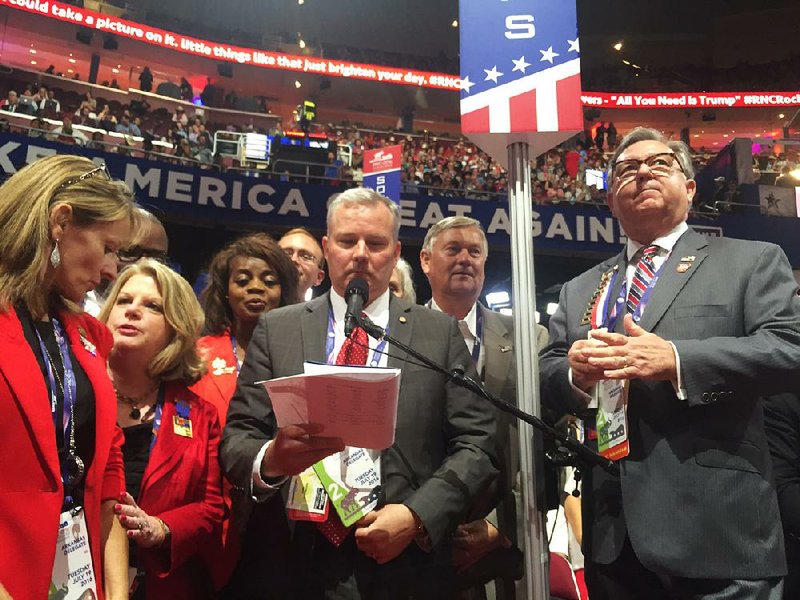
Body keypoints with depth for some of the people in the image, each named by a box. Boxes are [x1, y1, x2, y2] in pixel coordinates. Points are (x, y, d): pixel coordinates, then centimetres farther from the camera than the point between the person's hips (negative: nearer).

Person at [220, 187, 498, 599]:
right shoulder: (276, 330, 3)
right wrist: (269, 460, -22)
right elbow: (236, 435, -1)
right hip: (295, 564, 1)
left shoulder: (441, 333, 2)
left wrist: (418, 517, -15)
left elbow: (476, 443, -2)